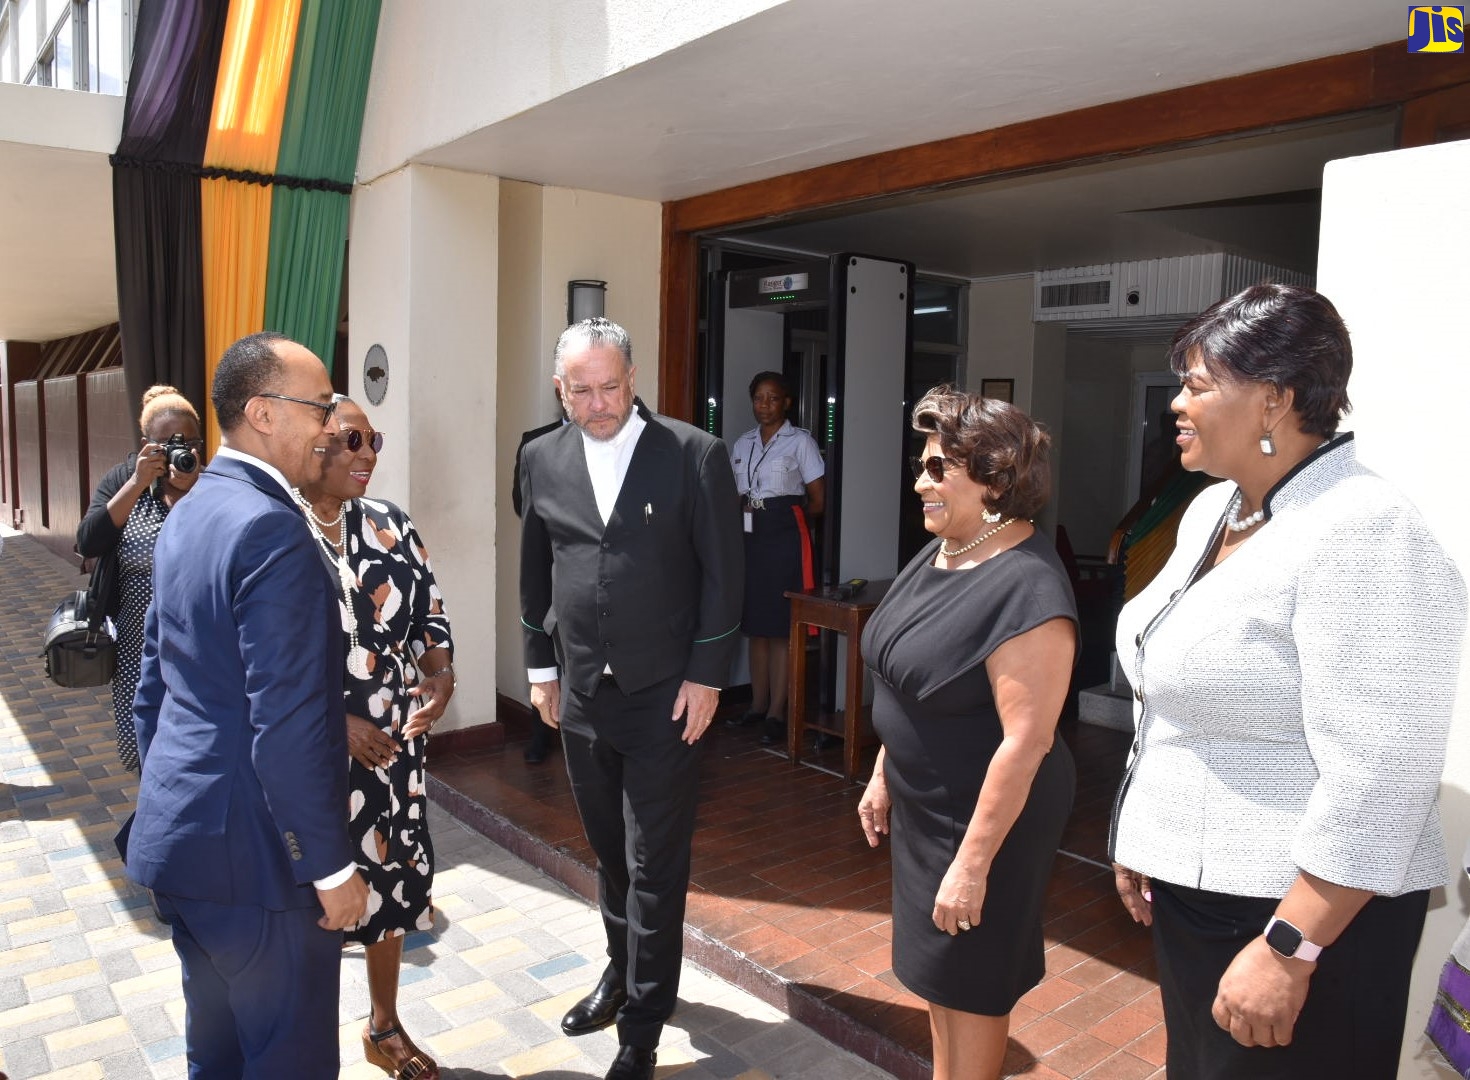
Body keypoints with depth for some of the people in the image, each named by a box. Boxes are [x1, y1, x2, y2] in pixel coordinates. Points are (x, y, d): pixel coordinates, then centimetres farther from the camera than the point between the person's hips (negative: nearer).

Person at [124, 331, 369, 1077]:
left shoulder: (186, 515, 8)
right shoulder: (271, 527, -22)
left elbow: (153, 687, 15)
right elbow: (288, 728, -24)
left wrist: (166, 808, 22)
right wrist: (331, 865, -16)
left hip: (180, 833, 10)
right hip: (252, 846, -10)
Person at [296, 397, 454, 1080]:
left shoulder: (391, 526, 4)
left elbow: (430, 611, 9)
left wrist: (439, 671, -10)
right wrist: (336, 722, -17)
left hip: (393, 741, 5)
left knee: (391, 877, 16)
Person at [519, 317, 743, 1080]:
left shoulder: (696, 456, -9)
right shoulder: (542, 460, 3)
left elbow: (722, 575, -7)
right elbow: (534, 573, 11)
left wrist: (706, 676, -10)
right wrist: (541, 666, 11)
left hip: (667, 695, -4)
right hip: (580, 693, 4)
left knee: (655, 866, 5)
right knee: (609, 852, 19)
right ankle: (621, 972, 42)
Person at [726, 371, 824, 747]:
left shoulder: (801, 442, -1)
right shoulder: (742, 444, 15)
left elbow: (818, 502, -1)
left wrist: (787, 514, 1)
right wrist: (741, 508, 3)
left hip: (784, 538, -5)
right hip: (749, 537, 5)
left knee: (780, 627, -5)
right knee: (755, 625, 8)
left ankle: (776, 714, -1)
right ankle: (758, 705, 17)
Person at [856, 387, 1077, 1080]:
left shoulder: (1027, 589, -27)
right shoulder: (939, 553, 1)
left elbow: (1026, 741, -26)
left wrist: (973, 863, -23)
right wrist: (883, 775, 14)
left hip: (984, 817, -8)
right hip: (923, 805, 8)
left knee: (970, 984, 12)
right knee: (935, 972, 23)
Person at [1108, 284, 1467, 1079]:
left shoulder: (1360, 534, -22)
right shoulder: (1211, 510, 6)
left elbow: (1379, 776, -26)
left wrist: (1289, 948, -24)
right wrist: (1140, 834, 16)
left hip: (1301, 907, -8)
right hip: (1189, 885, 8)